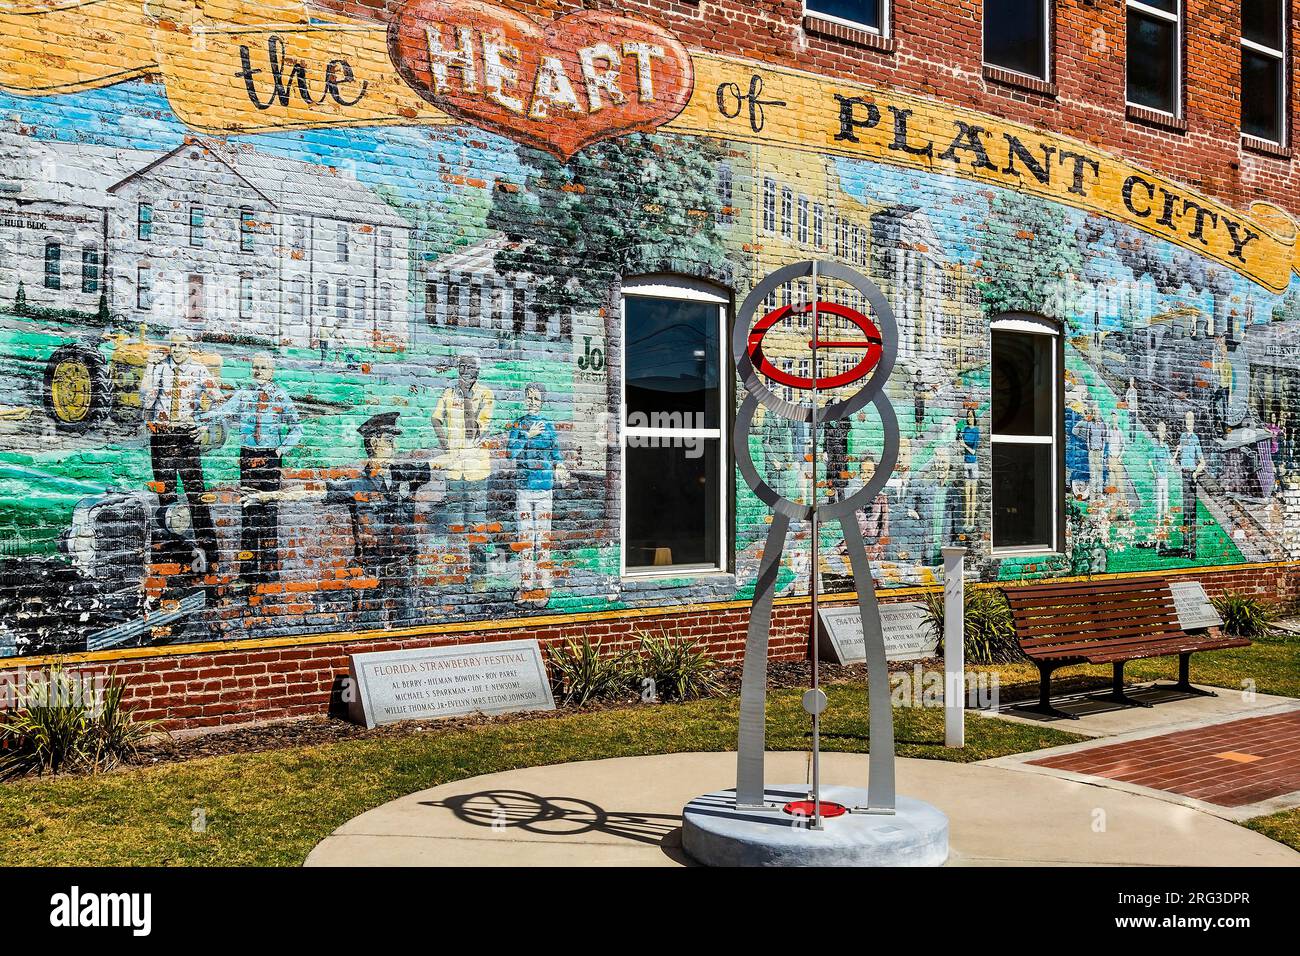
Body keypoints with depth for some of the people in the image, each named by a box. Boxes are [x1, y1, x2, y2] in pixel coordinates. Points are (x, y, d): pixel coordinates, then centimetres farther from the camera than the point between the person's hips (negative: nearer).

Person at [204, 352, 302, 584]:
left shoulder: (281, 396, 5)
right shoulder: (243, 394, 9)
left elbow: (297, 429, 6)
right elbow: (225, 410, -5)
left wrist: (283, 448, -5)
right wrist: (205, 416, -23)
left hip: (271, 457, -2)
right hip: (248, 456, 2)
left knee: (269, 509, -3)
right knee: (249, 509, 2)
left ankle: (269, 565, 1)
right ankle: (248, 567, 6)